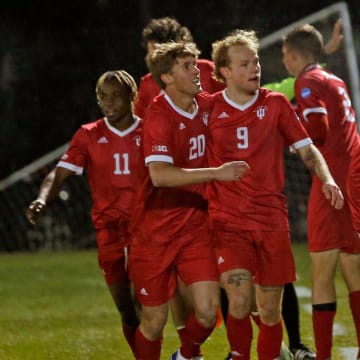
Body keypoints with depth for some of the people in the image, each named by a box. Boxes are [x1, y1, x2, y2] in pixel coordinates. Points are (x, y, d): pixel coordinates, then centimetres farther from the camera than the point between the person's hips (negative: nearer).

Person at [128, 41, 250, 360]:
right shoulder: (159, 115, -16)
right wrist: (216, 173, -30)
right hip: (157, 230, -5)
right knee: (155, 319, 2)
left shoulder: (207, 106, 2)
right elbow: (159, 175, -31)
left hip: (196, 226, 5)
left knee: (208, 310, -7)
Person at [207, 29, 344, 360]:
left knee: (270, 311, 4)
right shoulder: (209, 109, 1)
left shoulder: (276, 104, 6)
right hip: (228, 220, -2)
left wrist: (327, 179, -8)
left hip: (272, 219, 2)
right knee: (239, 303, -20)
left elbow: (307, 150, 9)